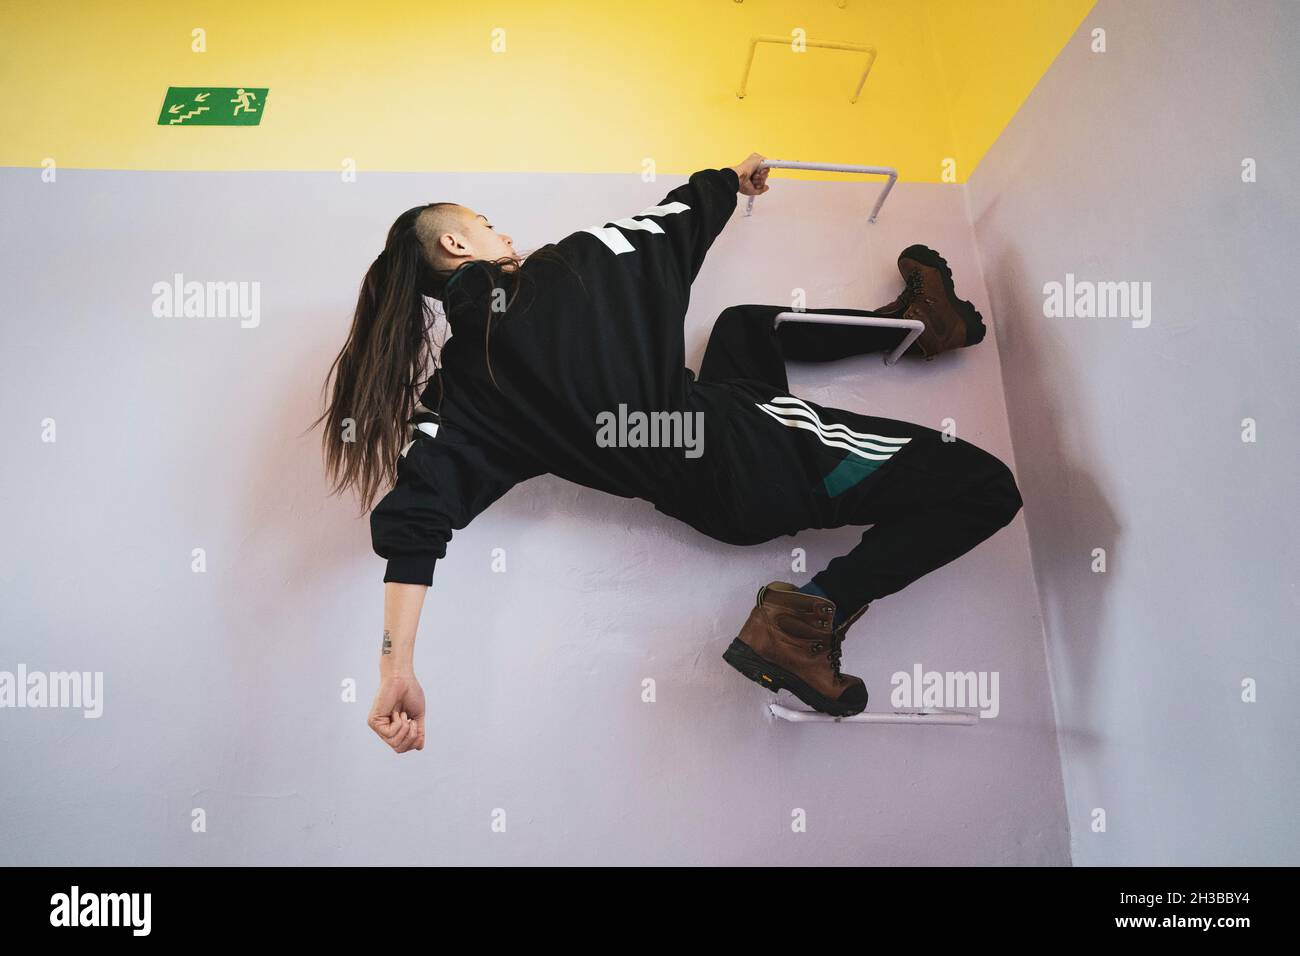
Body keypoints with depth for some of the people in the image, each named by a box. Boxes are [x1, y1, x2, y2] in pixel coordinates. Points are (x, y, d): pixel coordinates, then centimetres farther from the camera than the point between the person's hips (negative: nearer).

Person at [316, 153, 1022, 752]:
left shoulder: (456, 384, 0)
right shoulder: (571, 265, -8)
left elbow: (421, 508, -12)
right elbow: (680, 222, 8)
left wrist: (397, 664, -14)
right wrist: (735, 176, 30)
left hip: (703, 501, 6)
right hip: (753, 456, -6)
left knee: (744, 322, 31)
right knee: (986, 487, 1)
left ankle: (911, 322, 39)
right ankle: (816, 610, -8)